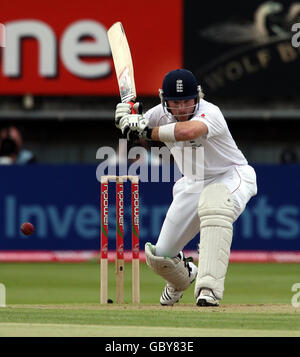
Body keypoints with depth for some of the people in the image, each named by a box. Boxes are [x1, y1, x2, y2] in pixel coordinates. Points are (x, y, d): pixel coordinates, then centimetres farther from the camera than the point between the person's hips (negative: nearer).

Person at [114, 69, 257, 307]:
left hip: (231, 176, -6)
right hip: (193, 184, 6)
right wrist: (126, 116, -24)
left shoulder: (210, 113, -30)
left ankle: (209, 290, -44)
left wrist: (149, 132, -40)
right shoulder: (161, 114, -9)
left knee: (214, 205, -43)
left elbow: (188, 131, -51)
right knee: (160, 257, 1)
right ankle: (183, 276, 41)